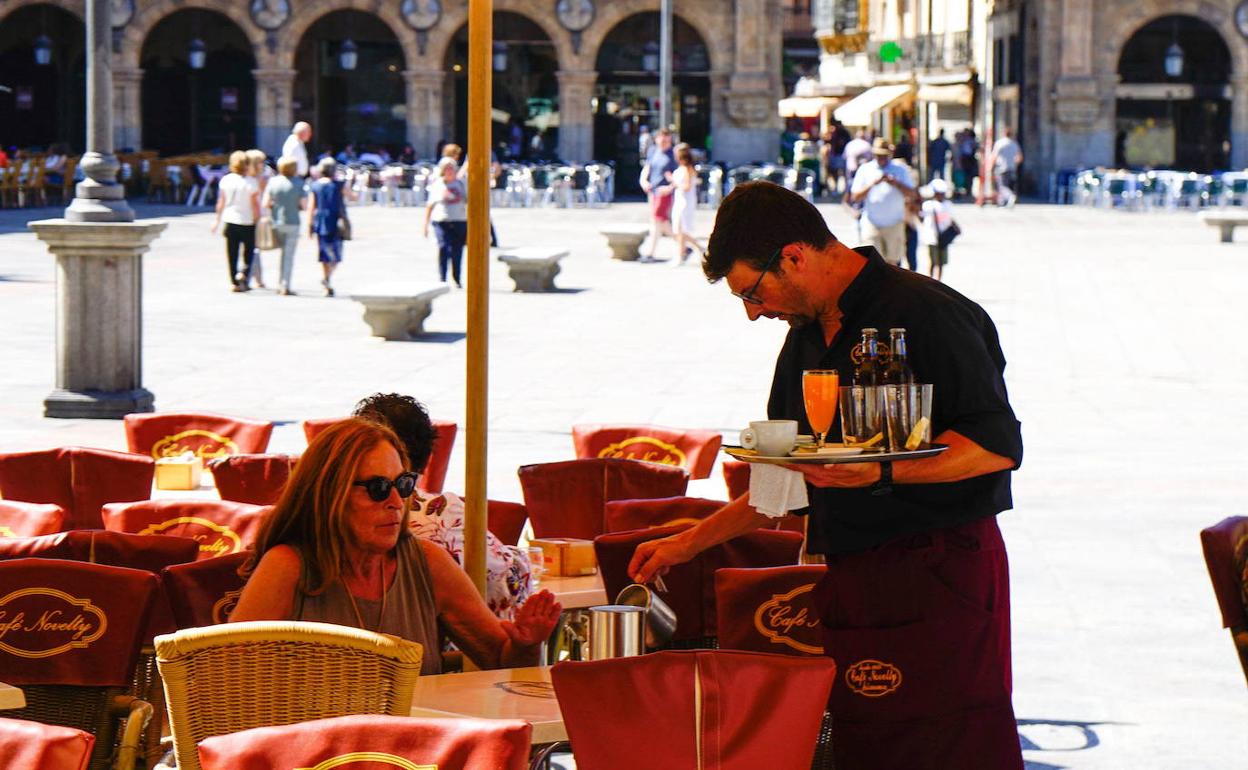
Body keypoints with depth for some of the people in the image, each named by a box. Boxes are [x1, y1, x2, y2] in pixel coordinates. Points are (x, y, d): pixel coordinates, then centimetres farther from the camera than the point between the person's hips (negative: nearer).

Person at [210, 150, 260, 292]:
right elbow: (255, 204, -11)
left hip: (230, 221, 3)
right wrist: (258, 220, 0)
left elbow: (221, 202, 5)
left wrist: (218, 219, 16)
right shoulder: (251, 182, -12)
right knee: (249, 252, 12)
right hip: (247, 222, -3)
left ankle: (235, 282, 9)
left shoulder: (225, 180, -2)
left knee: (232, 254, 9)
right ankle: (243, 274, -10)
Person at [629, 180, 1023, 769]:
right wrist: (687, 544, 24)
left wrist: (881, 473, -25)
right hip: (851, 582, 8)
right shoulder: (806, 339, 18)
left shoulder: (925, 312, -10)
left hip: (939, 577, -8)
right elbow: (789, 481, 28)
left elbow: (998, 446, -15)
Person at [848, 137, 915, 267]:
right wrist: (872, 184, -16)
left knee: (892, 261, 5)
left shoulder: (900, 169, 6)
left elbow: (910, 193, -3)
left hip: (894, 224, 1)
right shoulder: (865, 170, 4)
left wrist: (896, 184, -20)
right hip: (872, 223, -1)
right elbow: (855, 197, -3)